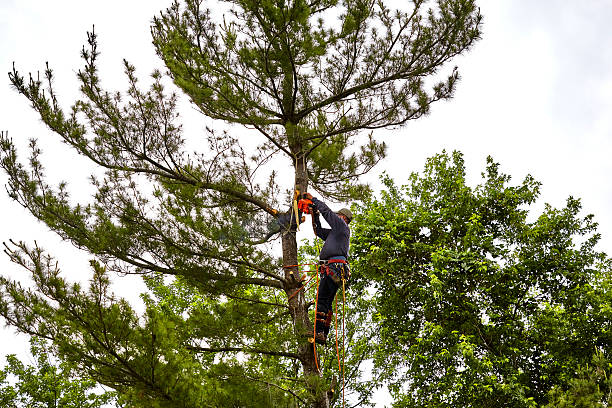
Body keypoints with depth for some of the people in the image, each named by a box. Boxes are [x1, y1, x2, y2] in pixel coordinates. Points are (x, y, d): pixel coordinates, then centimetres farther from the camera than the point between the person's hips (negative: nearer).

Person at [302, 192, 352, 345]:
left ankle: (318, 332, -24)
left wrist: (313, 199, 16)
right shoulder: (334, 232, 32)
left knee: (322, 299, -18)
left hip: (334, 267, -10)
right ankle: (324, 335, 3)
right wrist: (315, 214, 28)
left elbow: (326, 211, 3)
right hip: (333, 270, 10)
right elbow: (318, 231, 37)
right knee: (327, 303, 5)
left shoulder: (342, 226, 6)